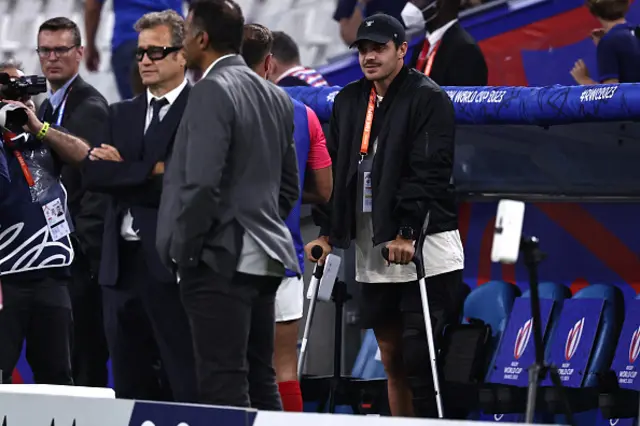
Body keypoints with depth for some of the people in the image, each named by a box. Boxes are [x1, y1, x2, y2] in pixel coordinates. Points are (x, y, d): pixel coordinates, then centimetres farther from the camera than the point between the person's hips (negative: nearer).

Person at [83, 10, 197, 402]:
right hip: (122, 263, 7)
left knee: (186, 385, -7)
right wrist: (150, 173, -9)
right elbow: (95, 173, 5)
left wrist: (123, 170, -5)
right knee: (130, 386, 10)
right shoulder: (123, 114, 18)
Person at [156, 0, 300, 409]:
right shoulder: (275, 96, 13)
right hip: (264, 260, 9)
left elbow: (202, 184, -19)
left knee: (224, 388, -8)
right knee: (261, 382, 11)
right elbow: (289, 184, 18)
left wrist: (184, 250, -10)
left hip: (220, 259, -9)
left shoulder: (212, 91, -13)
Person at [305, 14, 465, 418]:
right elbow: (334, 169, 17)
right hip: (372, 249, 6)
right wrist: (328, 231, 8)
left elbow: (429, 171, -14)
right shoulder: (349, 101, 15)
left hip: (424, 247, -6)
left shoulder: (428, 98, -6)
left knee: (418, 356, -10)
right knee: (391, 356, 9)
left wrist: (408, 232, -21)